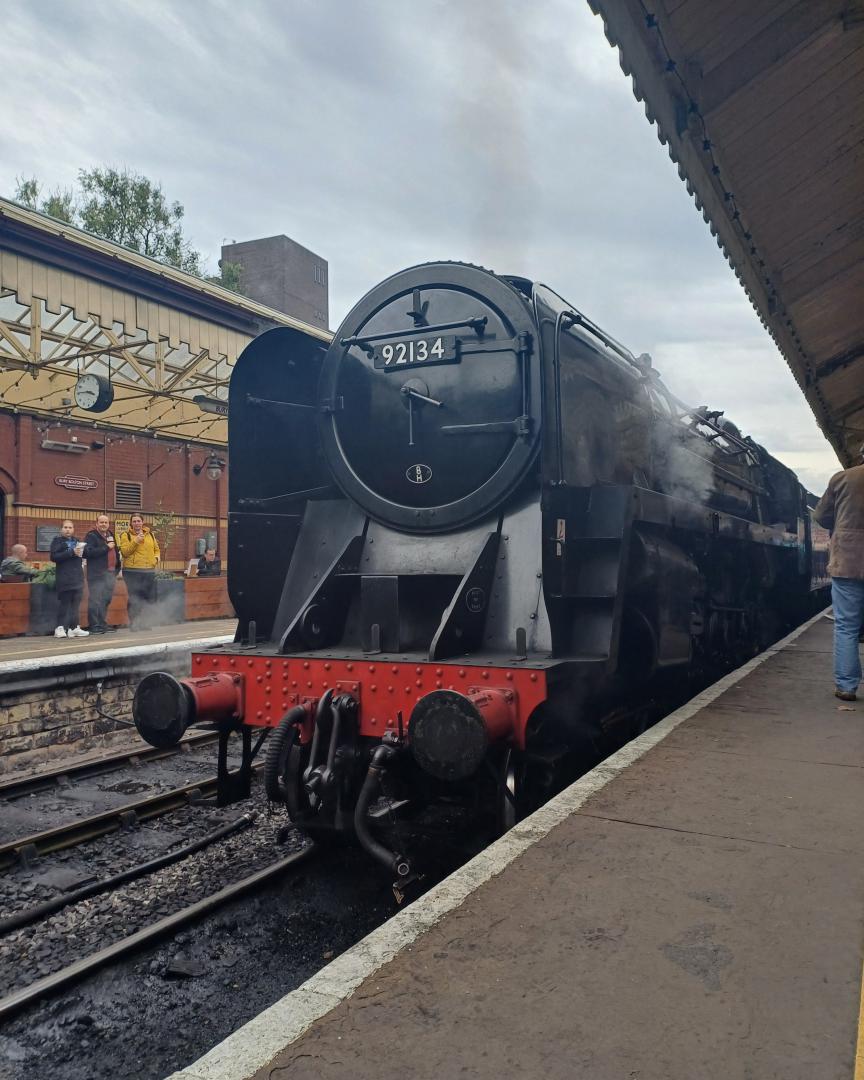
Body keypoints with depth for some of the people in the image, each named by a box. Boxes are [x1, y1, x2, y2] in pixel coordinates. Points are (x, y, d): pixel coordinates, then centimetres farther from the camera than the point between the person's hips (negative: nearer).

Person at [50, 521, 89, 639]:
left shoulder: (77, 541, 19)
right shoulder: (57, 541, 2)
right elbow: (54, 557, -11)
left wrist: (82, 550, -6)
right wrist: (71, 552, -19)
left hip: (78, 577, 6)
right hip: (64, 579, -6)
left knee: (75, 603, 5)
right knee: (64, 603, -6)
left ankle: (74, 628, 8)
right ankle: (60, 628, -3)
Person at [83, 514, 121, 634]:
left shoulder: (110, 535, 19)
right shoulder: (91, 536, -6)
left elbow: (115, 551, 29)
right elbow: (89, 552, -21)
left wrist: (117, 567, 18)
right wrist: (106, 547, -16)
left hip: (110, 573, 8)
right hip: (97, 574, -8)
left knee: (106, 600, 12)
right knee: (95, 600, -8)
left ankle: (103, 624, 19)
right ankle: (94, 625, -5)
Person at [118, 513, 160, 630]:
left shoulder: (150, 535, 15)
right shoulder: (126, 535, 1)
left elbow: (156, 549, 23)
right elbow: (124, 552, -9)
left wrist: (156, 558, 3)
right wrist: (136, 541, -18)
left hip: (149, 570, 5)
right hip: (132, 571, -5)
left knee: (148, 598, 7)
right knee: (134, 599, -4)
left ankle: (144, 623, 17)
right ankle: (134, 624, 4)